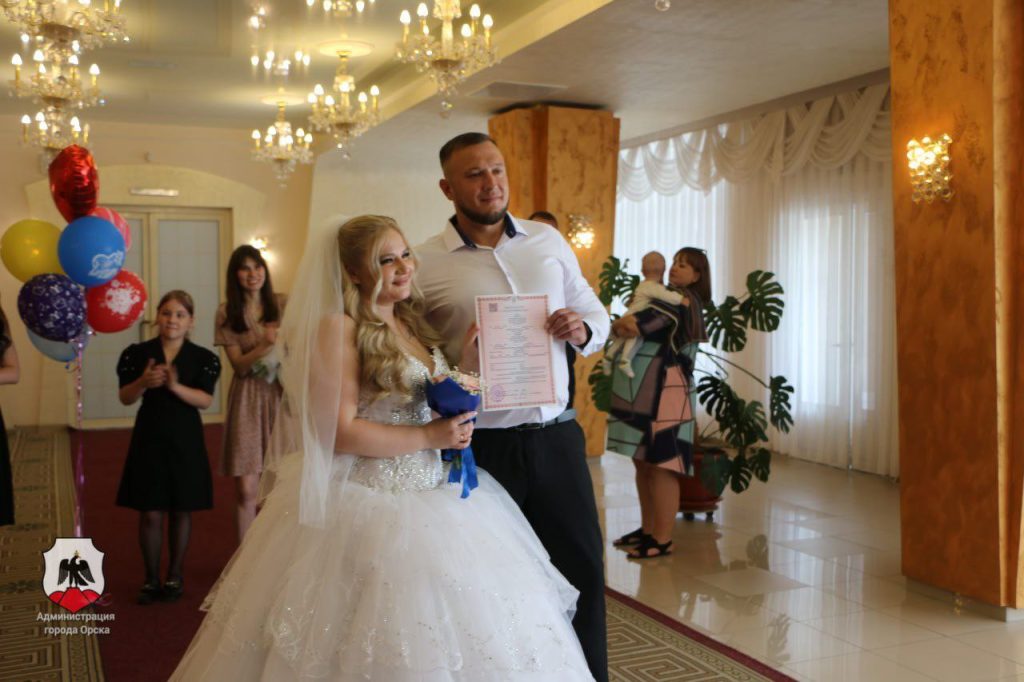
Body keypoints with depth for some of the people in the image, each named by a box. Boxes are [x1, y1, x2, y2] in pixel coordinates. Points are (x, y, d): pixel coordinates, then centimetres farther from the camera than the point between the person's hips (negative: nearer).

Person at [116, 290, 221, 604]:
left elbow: (205, 400, -11)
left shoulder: (202, 358, -3)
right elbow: (125, 398, 0)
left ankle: (175, 576, 23)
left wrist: (176, 386, -27)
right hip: (149, 437, 0)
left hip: (185, 439, 0)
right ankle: (151, 579, 16)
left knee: (181, 511, 9)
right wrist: (144, 382, -19)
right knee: (150, 513, 2)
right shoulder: (137, 354, 0)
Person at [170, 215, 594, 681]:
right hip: (369, 500, -7)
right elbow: (339, 432, -17)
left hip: (435, 496, 8)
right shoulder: (338, 329, -11)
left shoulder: (414, 325, 11)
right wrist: (427, 438, -15)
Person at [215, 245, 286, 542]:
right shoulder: (227, 314, 1)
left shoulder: (282, 305, 4)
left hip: (282, 395, 1)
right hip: (248, 398, -1)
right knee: (246, 490, -2)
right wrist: (265, 345, -20)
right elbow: (239, 365, -4)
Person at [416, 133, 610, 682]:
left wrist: (583, 330, -8)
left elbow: (596, 314, 14)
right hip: (480, 445, -3)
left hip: (556, 437, 3)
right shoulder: (425, 262, -4)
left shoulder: (549, 241, 8)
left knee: (582, 570, 11)